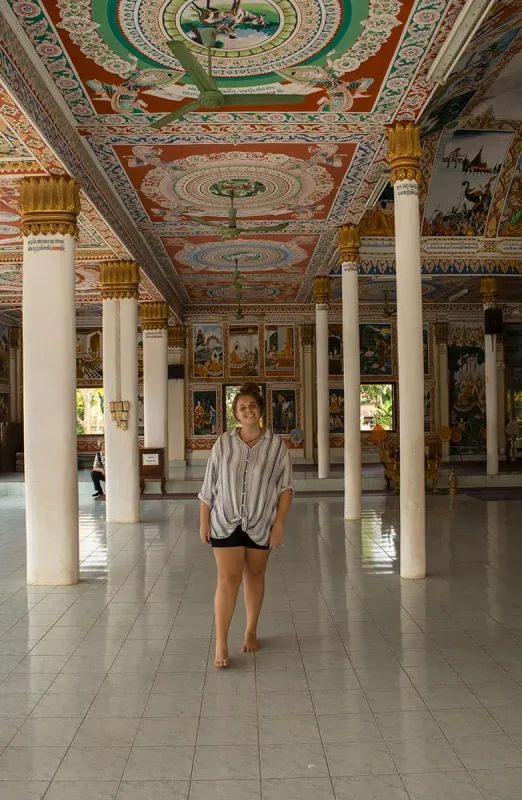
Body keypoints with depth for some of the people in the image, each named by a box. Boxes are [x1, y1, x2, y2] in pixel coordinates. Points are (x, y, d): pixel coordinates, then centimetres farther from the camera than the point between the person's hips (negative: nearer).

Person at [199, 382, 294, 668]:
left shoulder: (276, 445, -4)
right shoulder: (223, 443, -2)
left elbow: (286, 487, -3)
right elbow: (209, 485, 2)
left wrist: (279, 524, -8)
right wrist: (204, 521, 0)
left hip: (260, 524, 1)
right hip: (226, 522, -1)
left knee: (255, 576, 14)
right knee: (227, 580, -6)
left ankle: (251, 631, 32)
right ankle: (221, 644, -1)